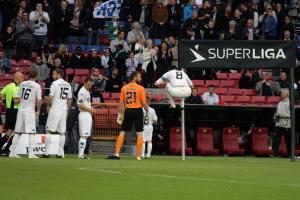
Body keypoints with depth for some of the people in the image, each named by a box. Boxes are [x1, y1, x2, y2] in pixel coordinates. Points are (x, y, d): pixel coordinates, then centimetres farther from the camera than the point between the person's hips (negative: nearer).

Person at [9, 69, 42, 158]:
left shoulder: (22, 84, 8)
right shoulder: (37, 86, -6)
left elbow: (17, 99, 11)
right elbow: (39, 100, -12)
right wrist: (38, 110, 2)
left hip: (21, 110, 5)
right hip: (30, 111, -5)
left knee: (17, 132, 10)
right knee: (31, 132, -3)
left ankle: (12, 153, 11)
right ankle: (31, 153, -10)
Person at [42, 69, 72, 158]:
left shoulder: (55, 83, -8)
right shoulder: (68, 85, 11)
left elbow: (51, 98, -13)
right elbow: (70, 99, 14)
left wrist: (47, 105, 3)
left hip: (55, 109, -6)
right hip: (64, 110, 6)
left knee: (49, 131, -2)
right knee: (62, 132, 9)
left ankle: (47, 152, -8)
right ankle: (60, 153, 8)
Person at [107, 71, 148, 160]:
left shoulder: (124, 88, 5)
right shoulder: (140, 88, -5)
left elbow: (121, 102, 5)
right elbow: (144, 102, -8)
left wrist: (120, 114, 9)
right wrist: (147, 110, 9)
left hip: (128, 111, 3)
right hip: (138, 111, -3)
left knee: (122, 132, 7)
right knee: (139, 133, 3)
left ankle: (116, 154, -1)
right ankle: (139, 156, 1)